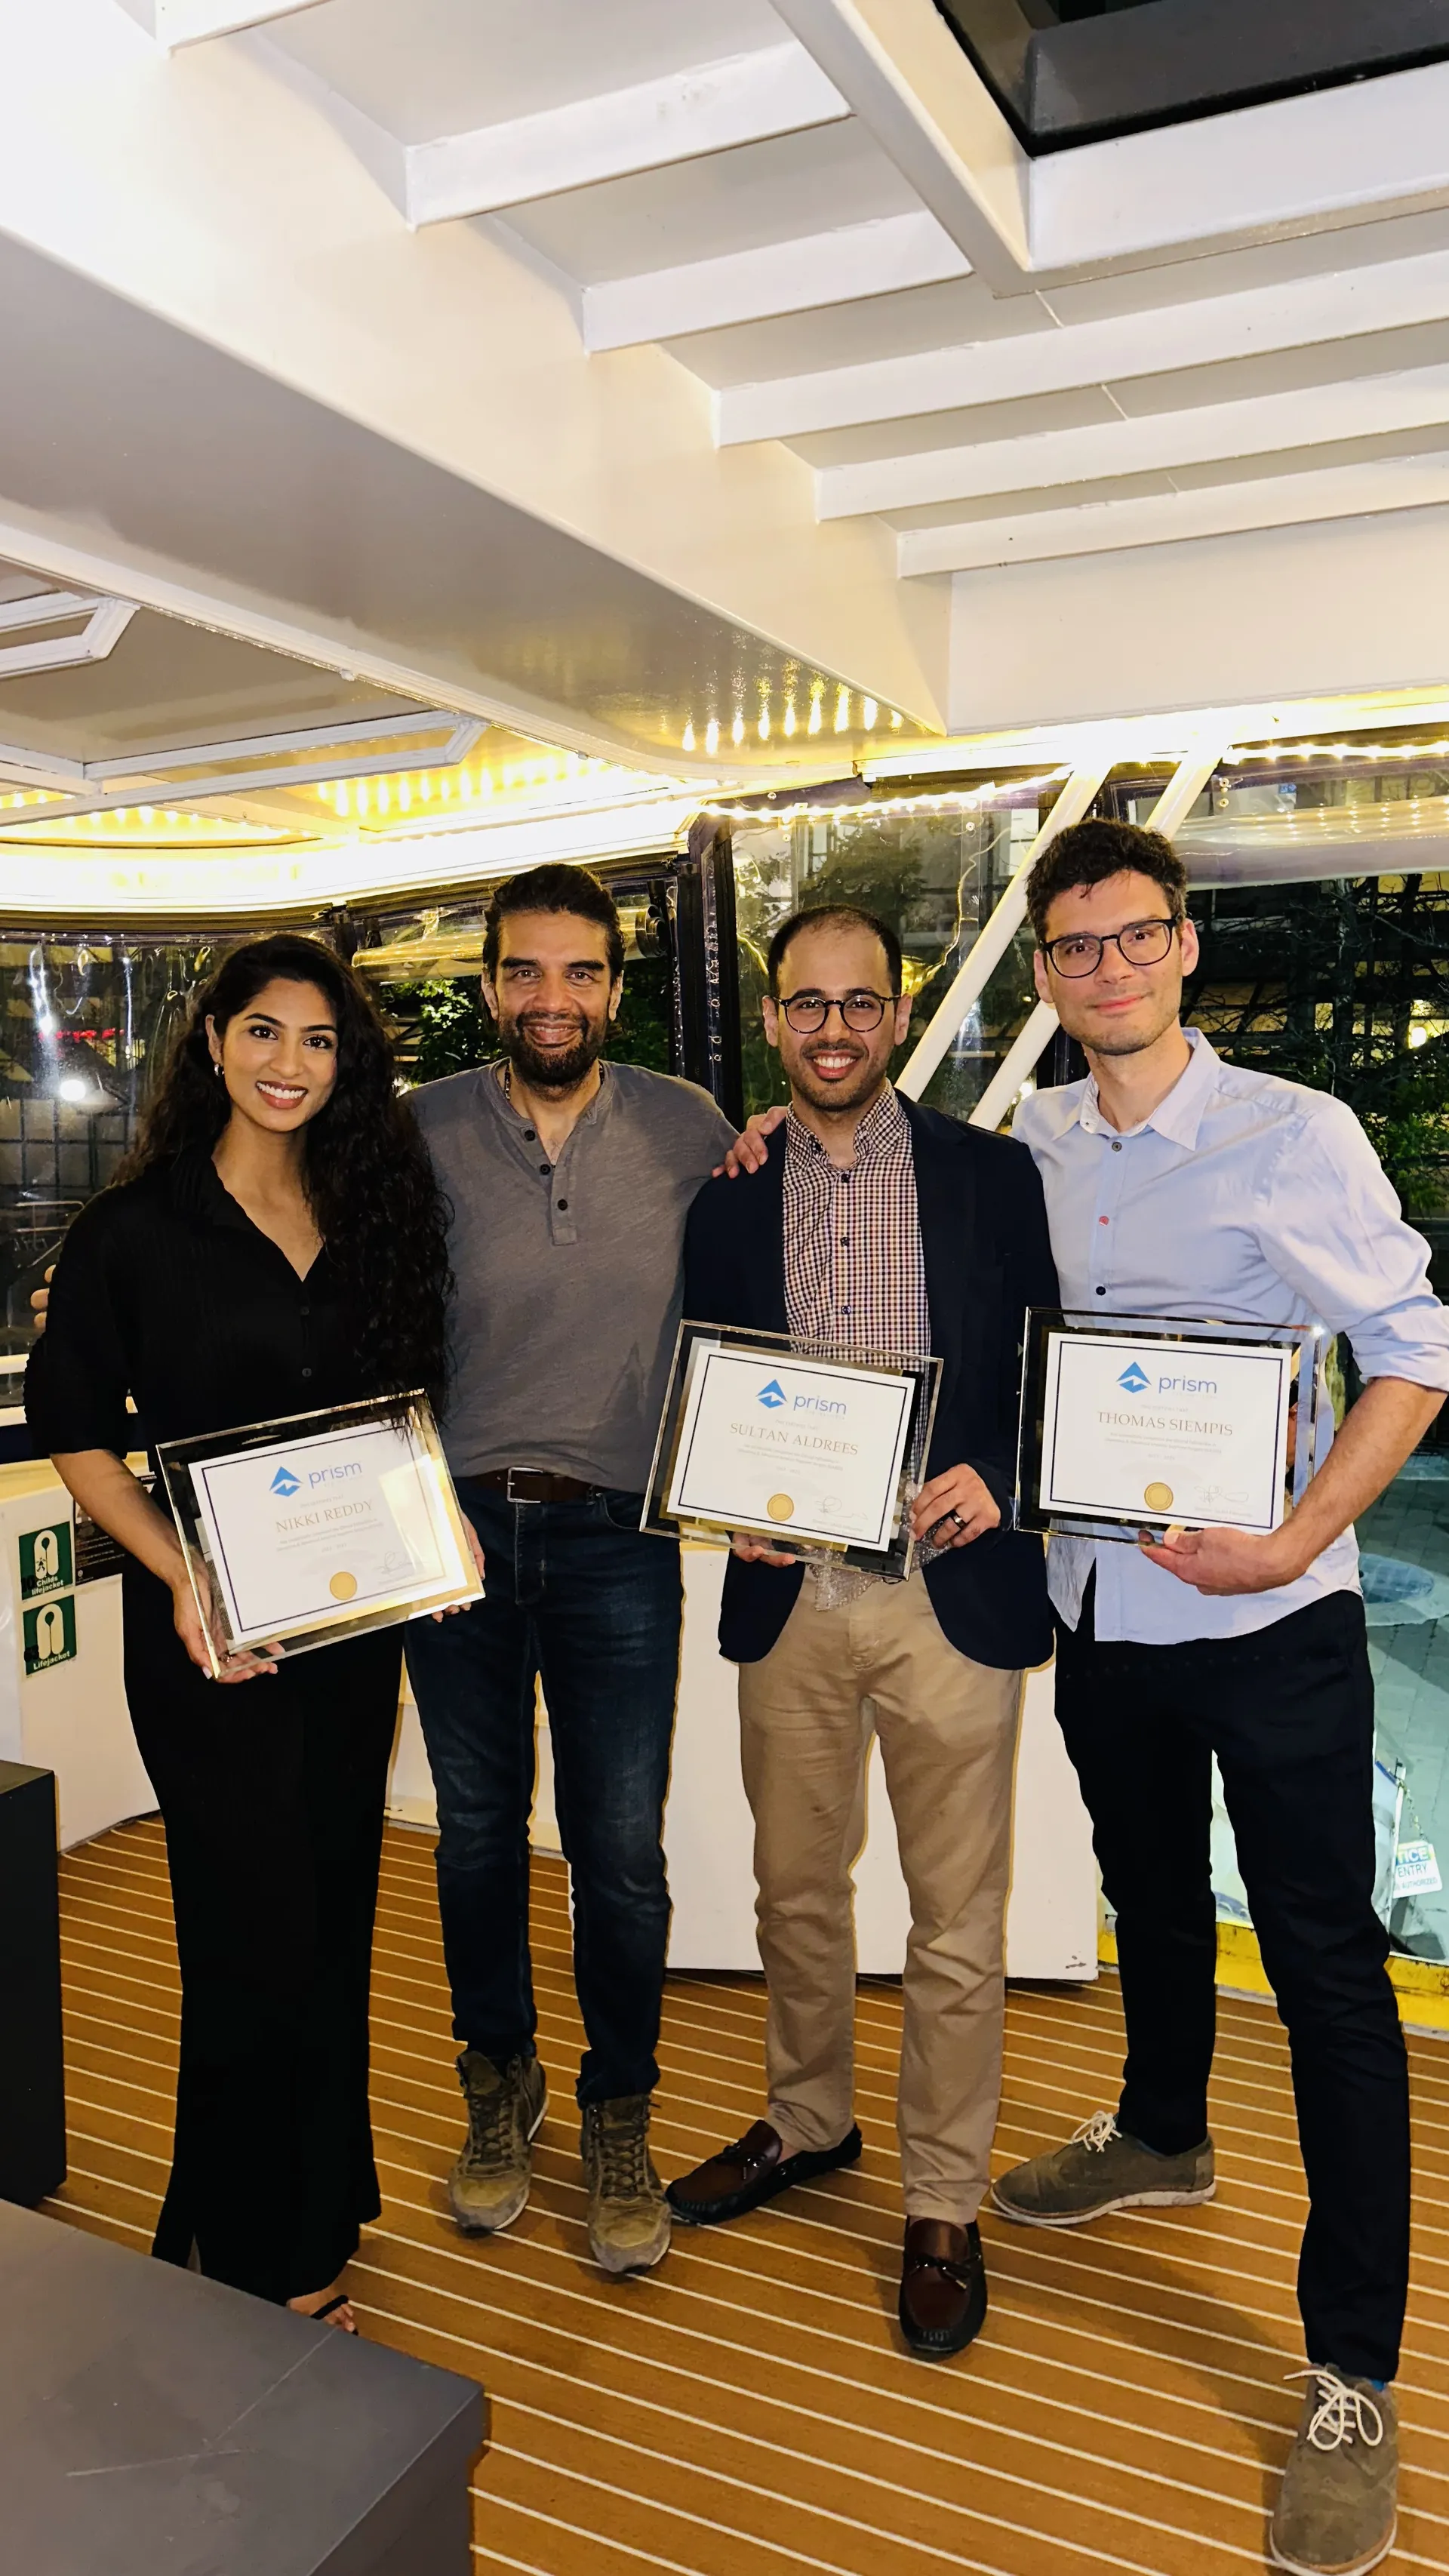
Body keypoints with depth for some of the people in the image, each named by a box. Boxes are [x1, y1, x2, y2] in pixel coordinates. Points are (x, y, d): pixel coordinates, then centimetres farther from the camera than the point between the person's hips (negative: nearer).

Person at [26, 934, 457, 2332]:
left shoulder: (373, 1217, 7)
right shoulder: (134, 1228, -5)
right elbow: (79, 1437, -5)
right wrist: (179, 1574, -18)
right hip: (211, 1634, -4)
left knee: (332, 1925, 16)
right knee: (257, 1936, 4)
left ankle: (313, 2216, 37)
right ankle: (262, 2260, 26)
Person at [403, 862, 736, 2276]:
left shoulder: (688, 1129, -2)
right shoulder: (420, 1131, -2)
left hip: (617, 1537, -1)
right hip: (455, 1525, 1)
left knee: (622, 1850, 5)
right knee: (475, 1826, 15)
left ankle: (618, 2117, 29)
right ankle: (498, 2081, 38)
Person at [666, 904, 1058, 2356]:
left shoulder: (991, 1177, 0)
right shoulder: (727, 1198, 6)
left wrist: (993, 1478, -15)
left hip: (950, 1592, -2)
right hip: (788, 1597, 3)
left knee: (955, 1920, 8)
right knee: (794, 1890, 18)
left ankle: (943, 2205, 28)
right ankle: (807, 2122, 43)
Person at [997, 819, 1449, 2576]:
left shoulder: (1296, 1135, -11)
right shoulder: (1032, 1144, 2)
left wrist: (1302, 1538, -20)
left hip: (1268, 1619, -5)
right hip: (1098, 1601, 5)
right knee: (1150, 1896, 24)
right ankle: (1162, 2138, 50)